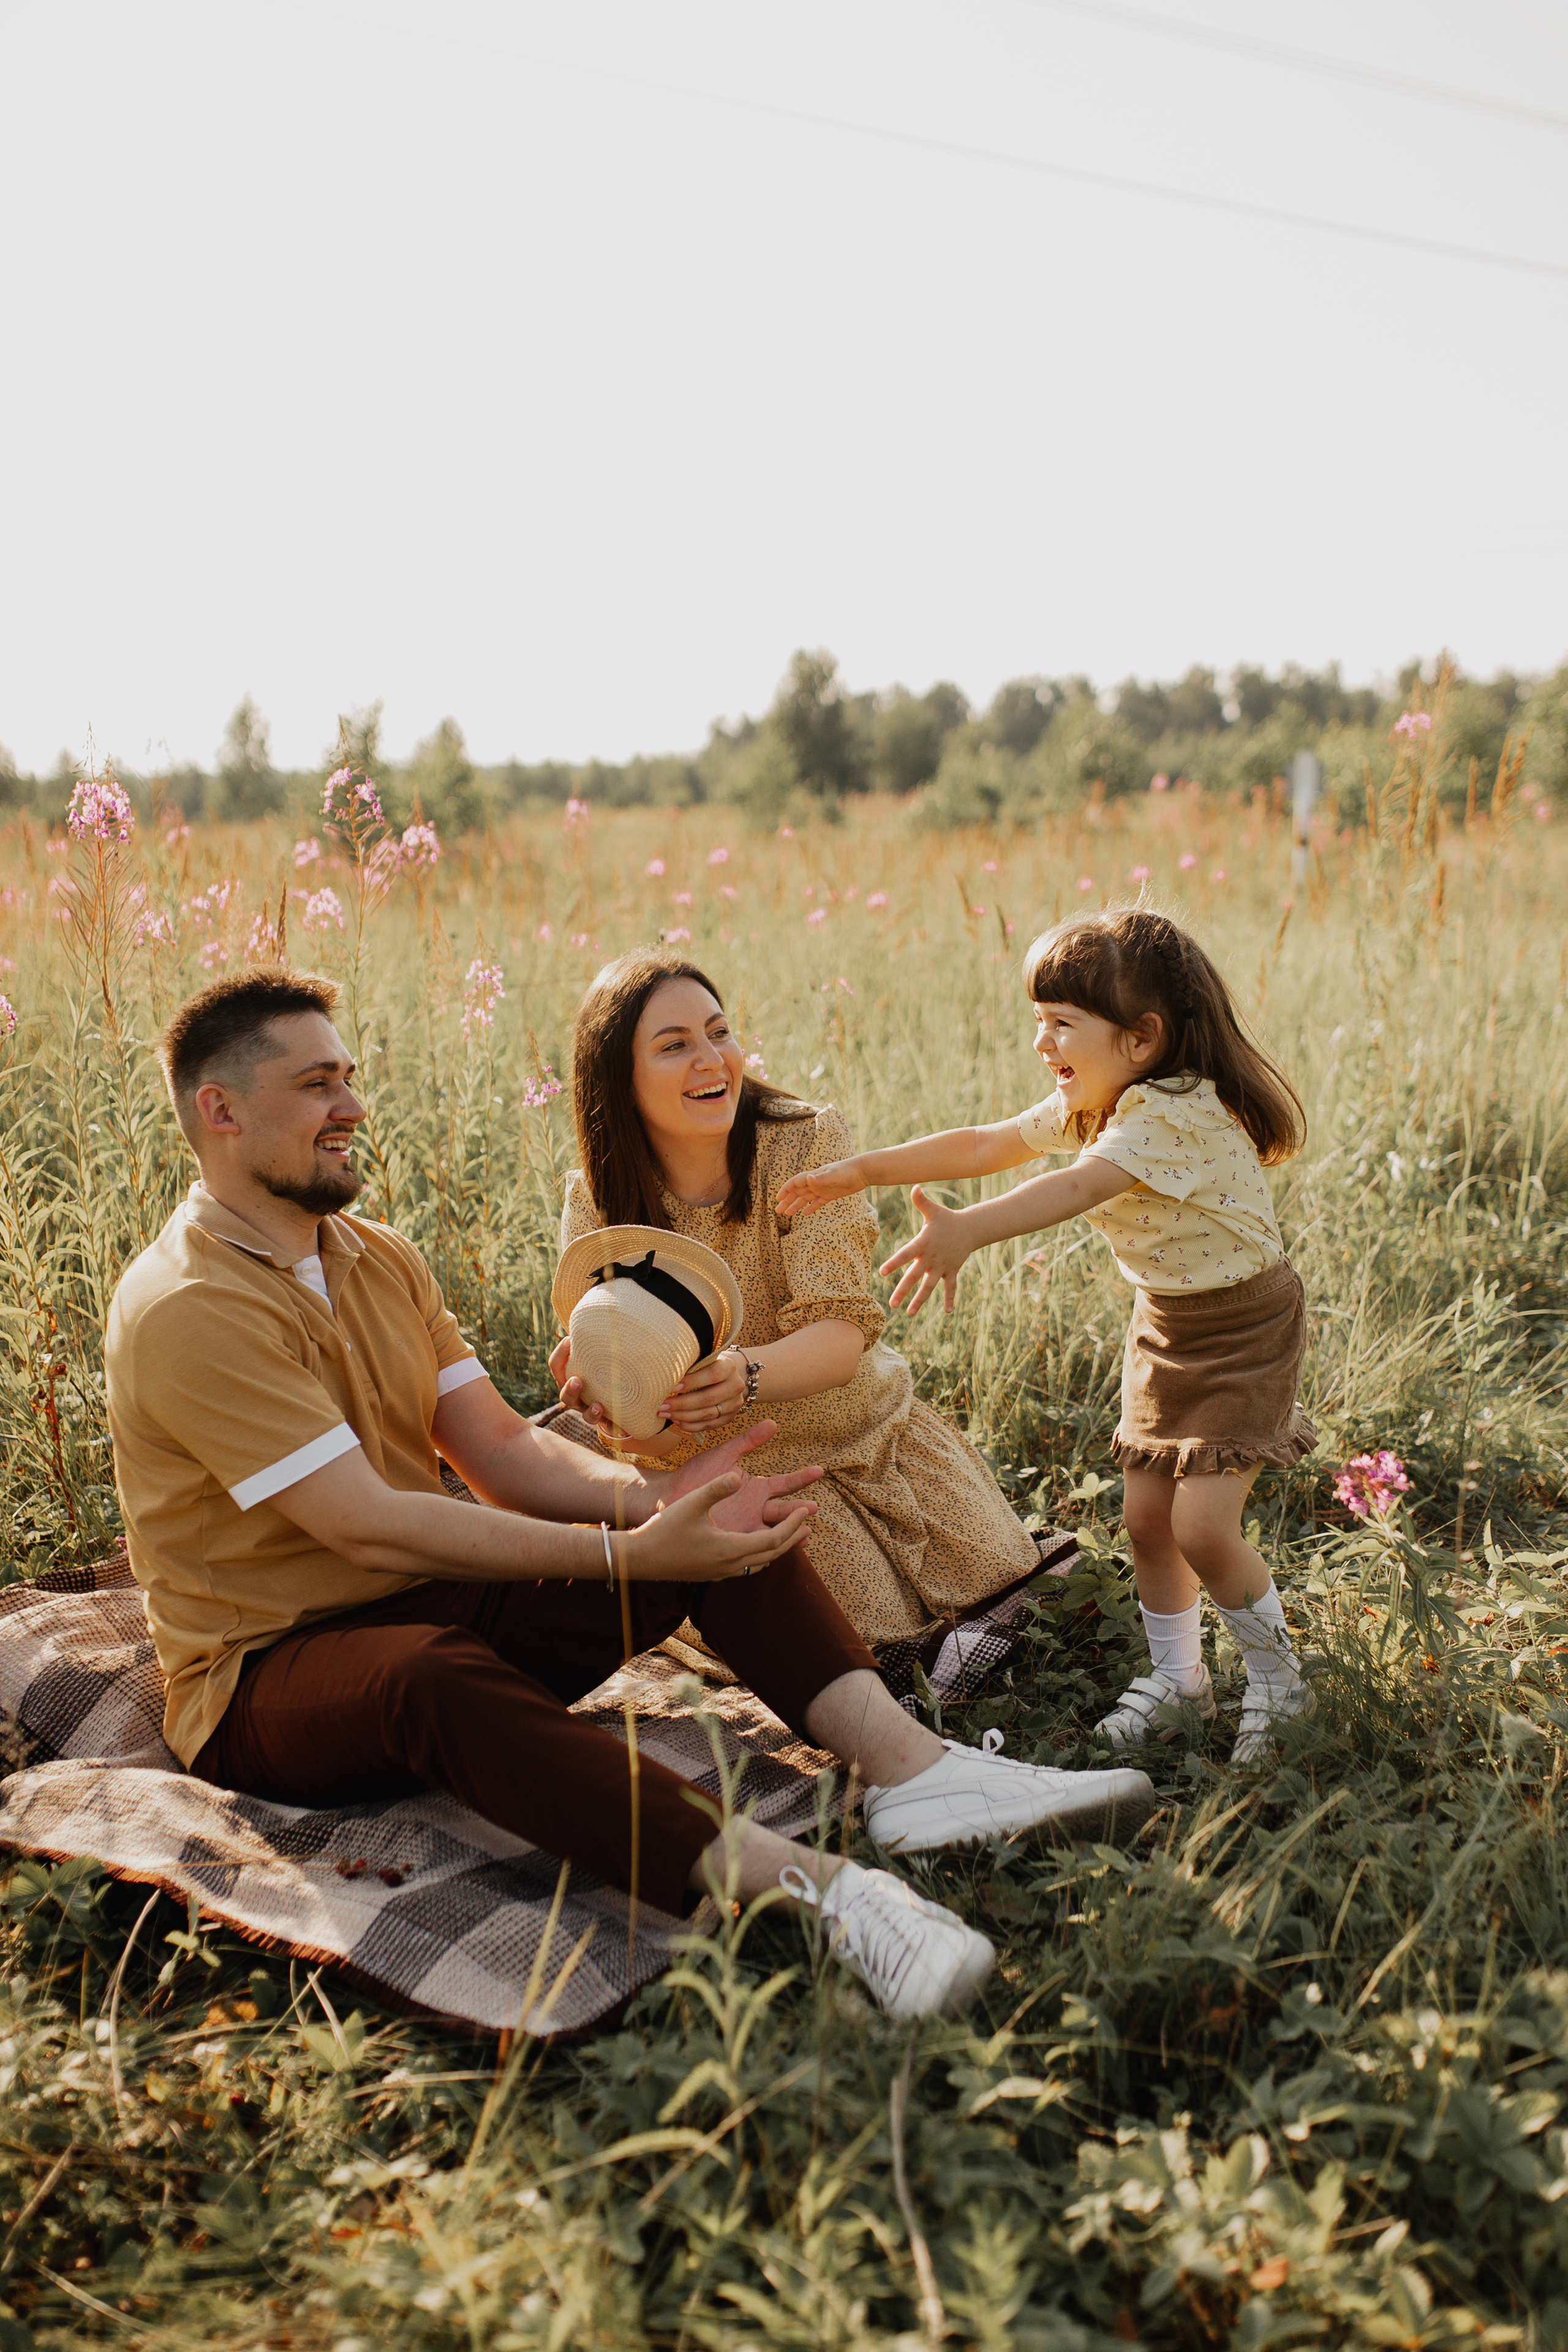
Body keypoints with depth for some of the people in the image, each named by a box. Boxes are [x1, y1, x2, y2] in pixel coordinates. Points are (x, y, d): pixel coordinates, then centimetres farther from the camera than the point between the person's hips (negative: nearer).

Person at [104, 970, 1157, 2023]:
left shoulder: (378, 1257, 9)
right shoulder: (187, 1311, -18)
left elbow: (503, 1447, 3)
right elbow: (369, 1527, -25)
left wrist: (646, 1496, -18)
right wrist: (626, 1552, -29)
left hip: (433, 1605, 8)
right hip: (268, 1677, -8)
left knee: (721, 1524, -7)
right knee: (437, 1675, -42)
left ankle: (908, 1764, -26)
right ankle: (807, 1890, -53)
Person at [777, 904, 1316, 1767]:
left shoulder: (1177, 1112, -29)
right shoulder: (1094, 1105, 0)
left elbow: (1076, 1187, -46)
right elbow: (983, 1146, 3)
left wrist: (965, 1232, -60)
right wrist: (862, 1170, -4)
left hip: (1243, 1329, -8)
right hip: (1163, 1322, 8)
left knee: (1202, 1526, -13)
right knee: (1146, 1516, 9)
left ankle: (1277, 1680, 12)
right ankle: (1177, 1677, 30)